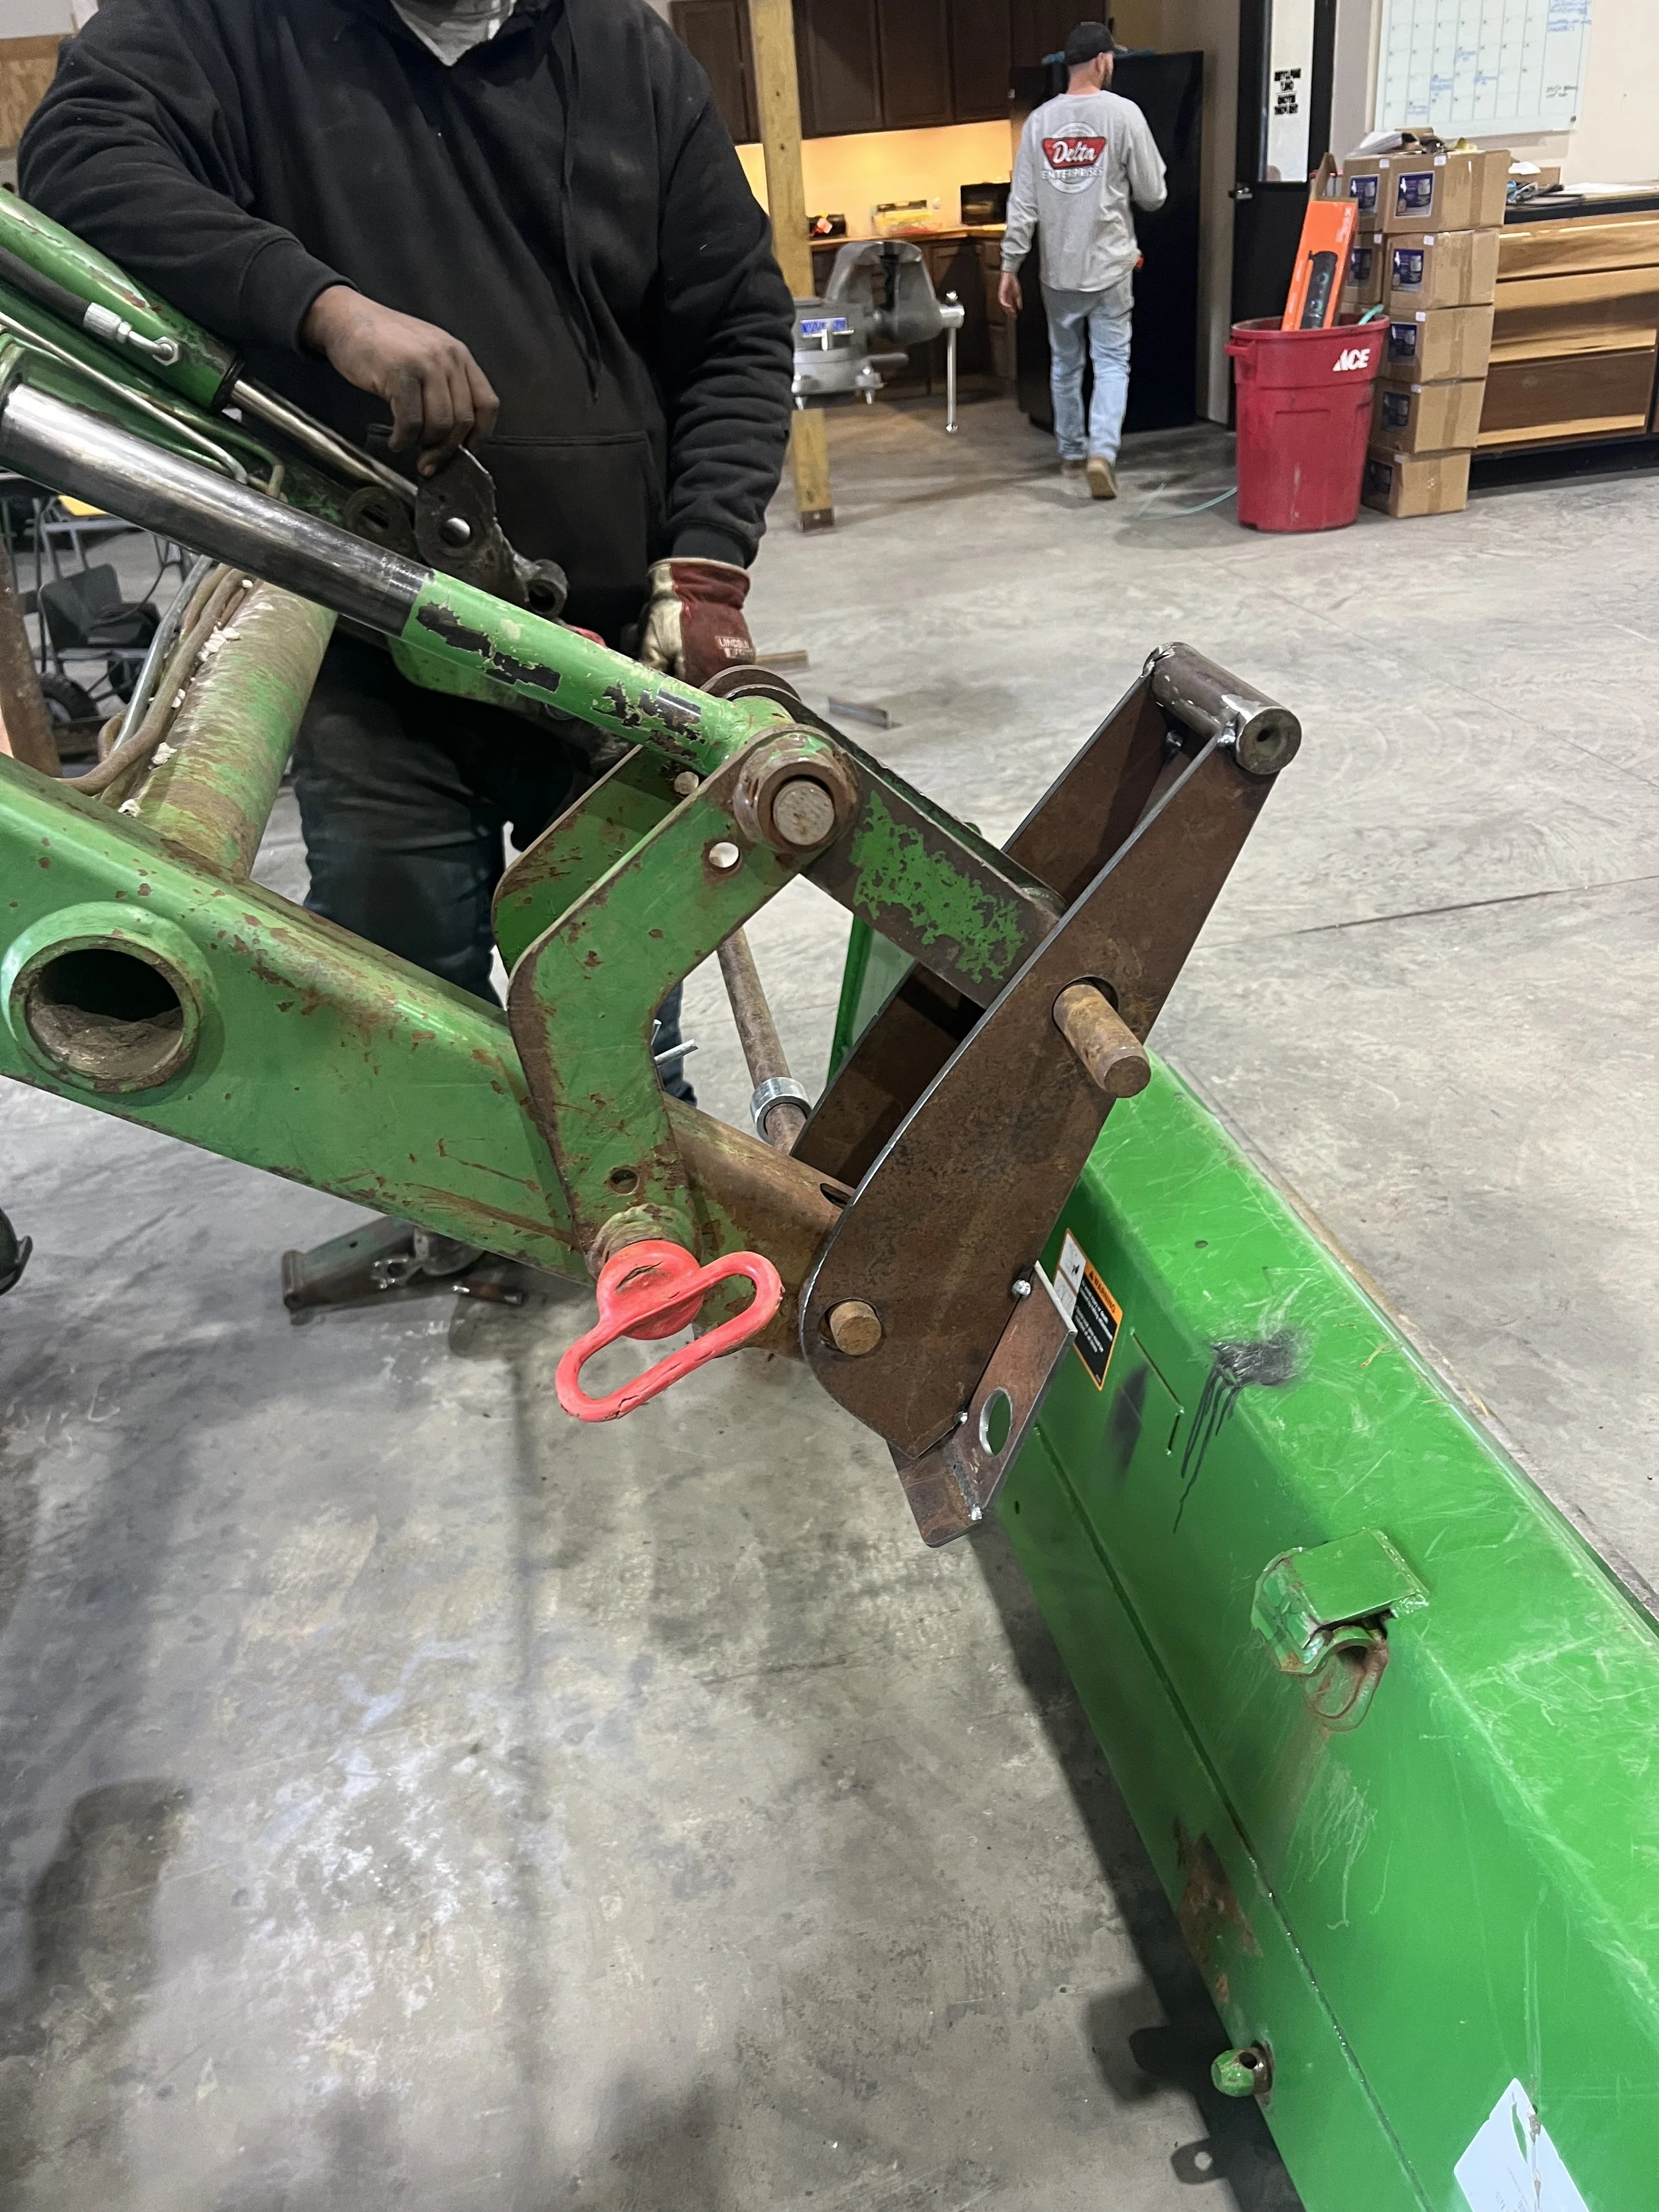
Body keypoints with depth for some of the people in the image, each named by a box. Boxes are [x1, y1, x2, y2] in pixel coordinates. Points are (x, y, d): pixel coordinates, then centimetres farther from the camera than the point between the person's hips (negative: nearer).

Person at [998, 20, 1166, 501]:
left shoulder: (1040, 120, 1)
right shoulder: (1124, 113, -8)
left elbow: (1022, 204, -1)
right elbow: (1152, 195, -4)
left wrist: (1010, 268, 3)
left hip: (1058, 270, 3)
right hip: (1110, 266, -3)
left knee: (1065, 363, 16)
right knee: (1112, 362, 1)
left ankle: (1072, 450, 27)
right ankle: (1102, 451, -16)